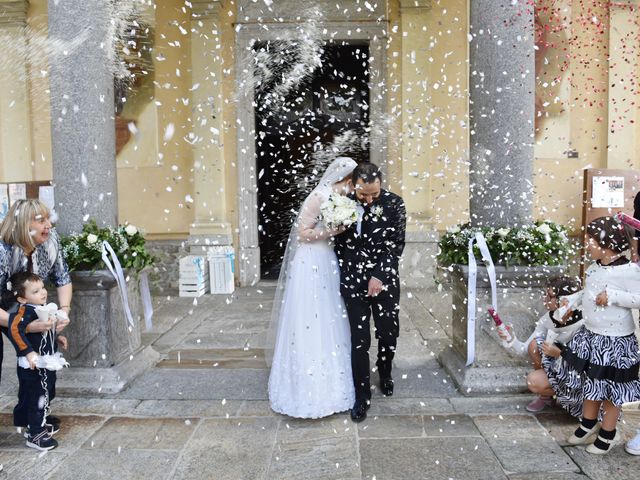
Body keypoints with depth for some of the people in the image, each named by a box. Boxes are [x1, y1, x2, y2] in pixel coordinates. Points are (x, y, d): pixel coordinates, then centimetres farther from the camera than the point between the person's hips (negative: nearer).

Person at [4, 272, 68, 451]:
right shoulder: (25, 311, -23)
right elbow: (15, 330, -38)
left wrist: (56, 337, 16)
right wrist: (28, 352, -38)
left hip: (45, 364, 9)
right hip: (32, 367, -9)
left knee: (46, 396, 23)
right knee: (36, 399, 1)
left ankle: (40, 425, 41)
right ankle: (35, 435, 14)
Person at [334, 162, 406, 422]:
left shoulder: (394, 203, -7)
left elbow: (396, 244, -7)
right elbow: (338, 242, 4)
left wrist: (379, 276, -13)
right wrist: (343, 276, 1)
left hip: (384, 280, 1)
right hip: (353, 282, 0)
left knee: (388, 334, 12)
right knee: (359, 340, 3)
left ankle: (385, 373, 43)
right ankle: (362, 396, 18)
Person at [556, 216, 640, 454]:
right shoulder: (595, 267, 3)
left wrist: (612, 296, -29)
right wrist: (570, 300, 5)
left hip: (615, 339, -7)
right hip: (590, 333, 7)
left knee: (610, 387, 8)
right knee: (591, 382, 20)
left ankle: (608, 433, 26)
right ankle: (588, 423, 38)